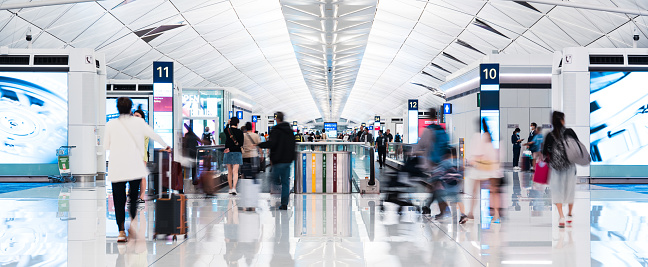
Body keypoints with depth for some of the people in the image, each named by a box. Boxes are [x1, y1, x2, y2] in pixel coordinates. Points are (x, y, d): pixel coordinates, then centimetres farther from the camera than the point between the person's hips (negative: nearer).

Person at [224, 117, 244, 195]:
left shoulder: (227, 130, -1)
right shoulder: (240, 132, -4)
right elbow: (241, 144, -7)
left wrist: (228, 123, 31)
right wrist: (231, 149, -2)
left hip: (228, 153, 2)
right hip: (237, 153, -2)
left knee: (229, 172, 12)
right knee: (235, 172, -4)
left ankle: (230, 188, 16)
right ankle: (234, 188, -18)